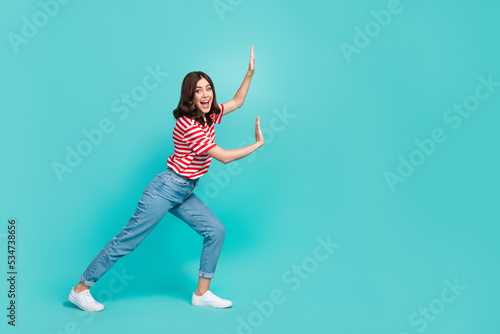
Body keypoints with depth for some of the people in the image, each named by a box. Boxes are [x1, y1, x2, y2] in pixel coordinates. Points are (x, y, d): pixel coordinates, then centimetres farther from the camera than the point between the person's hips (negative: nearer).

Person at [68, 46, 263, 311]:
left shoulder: (209, 115, 6)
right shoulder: (188, 125, -21)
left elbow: (237, 102, 19)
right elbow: (224, 157, -22)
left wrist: (250, 73, 9)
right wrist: (257, 144, -11)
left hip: (184, 194, 9)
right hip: (167, 188, -9)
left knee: (215, 230, 3)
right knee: (128, 239, -2)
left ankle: (202, 293, 14)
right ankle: (80, 289, 14)